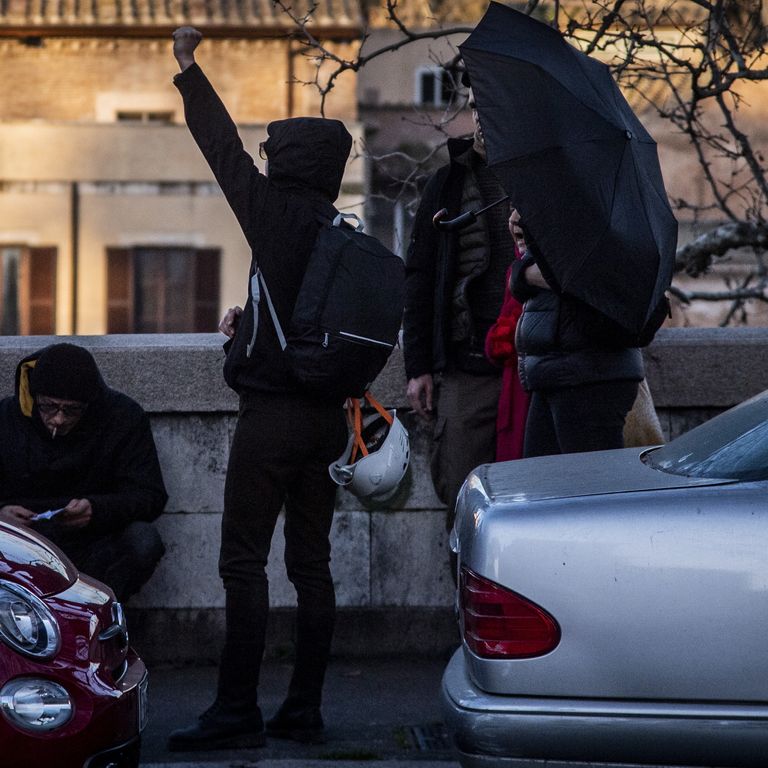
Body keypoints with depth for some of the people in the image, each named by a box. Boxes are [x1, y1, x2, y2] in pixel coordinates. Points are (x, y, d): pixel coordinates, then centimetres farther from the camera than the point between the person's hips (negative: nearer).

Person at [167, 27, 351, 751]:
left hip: (271, 414, -7)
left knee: (244, 562, -4)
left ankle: (236, 710, -4)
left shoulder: (278, 215, -10)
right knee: (311, 561, 9)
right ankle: (303, 709, 13)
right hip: (328, 415, 7)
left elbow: (226, 150, -2)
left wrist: (188, 68, 6)